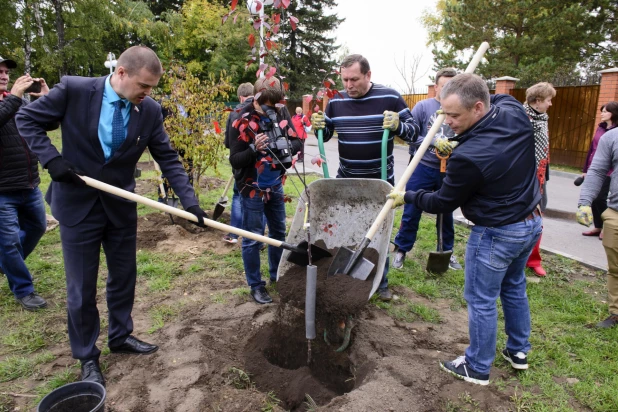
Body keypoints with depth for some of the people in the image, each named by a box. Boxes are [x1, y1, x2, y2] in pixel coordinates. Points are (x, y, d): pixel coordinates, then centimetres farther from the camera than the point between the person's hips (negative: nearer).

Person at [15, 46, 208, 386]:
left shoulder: (150, 110, -7)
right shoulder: (74, 89, -14)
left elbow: (168, 159, -6)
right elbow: (27, 119, -3)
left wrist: (189, 201, -15)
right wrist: (52, 159, -17)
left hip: (121, 205, 3)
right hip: (77, 203, -3)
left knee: (124, 276, 15)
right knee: (81, 286, 7)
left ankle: (120, 336, 38)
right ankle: (87, 357, 26)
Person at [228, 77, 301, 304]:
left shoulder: (281, 112, -4)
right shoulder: (243, 120, -17)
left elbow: (297, 142, 1)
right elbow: (234, 160, -16)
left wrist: (287, 147, -21)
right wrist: (254, 149, -33)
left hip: (275, 185, 6)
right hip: (252, 189, -5)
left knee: (279, 232, 18)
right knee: (253, 238, 3)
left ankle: (277, 275, 38)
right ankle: (256, 285, 20)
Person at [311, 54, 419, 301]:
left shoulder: (390, 97, -9)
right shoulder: (336, 101, 1)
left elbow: (414, 132, -6)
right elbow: (325, 135, 10)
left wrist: (398, 126, -27)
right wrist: (318, 127, -12)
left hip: (380, 181, -2)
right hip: (345, 179, 3)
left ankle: (381, 283, 27)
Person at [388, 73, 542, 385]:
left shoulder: (468, 157, -31)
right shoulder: (515, 111, -10)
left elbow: (443, 203, -15)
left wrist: (406, 197, 1)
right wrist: (458, 146, 4)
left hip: (496, 234, -8)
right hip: (531, 222, 9)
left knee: (481, 300, 9)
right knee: (513, 287, 25)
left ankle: (477, 368, 26)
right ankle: (518, 351, 43)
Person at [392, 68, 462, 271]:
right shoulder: (423, 106, -6)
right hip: (422, 168, -2)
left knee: (446, 213, 16)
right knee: (411, 212, 7)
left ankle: (447, 251, 34)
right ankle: (401, 249, 24)